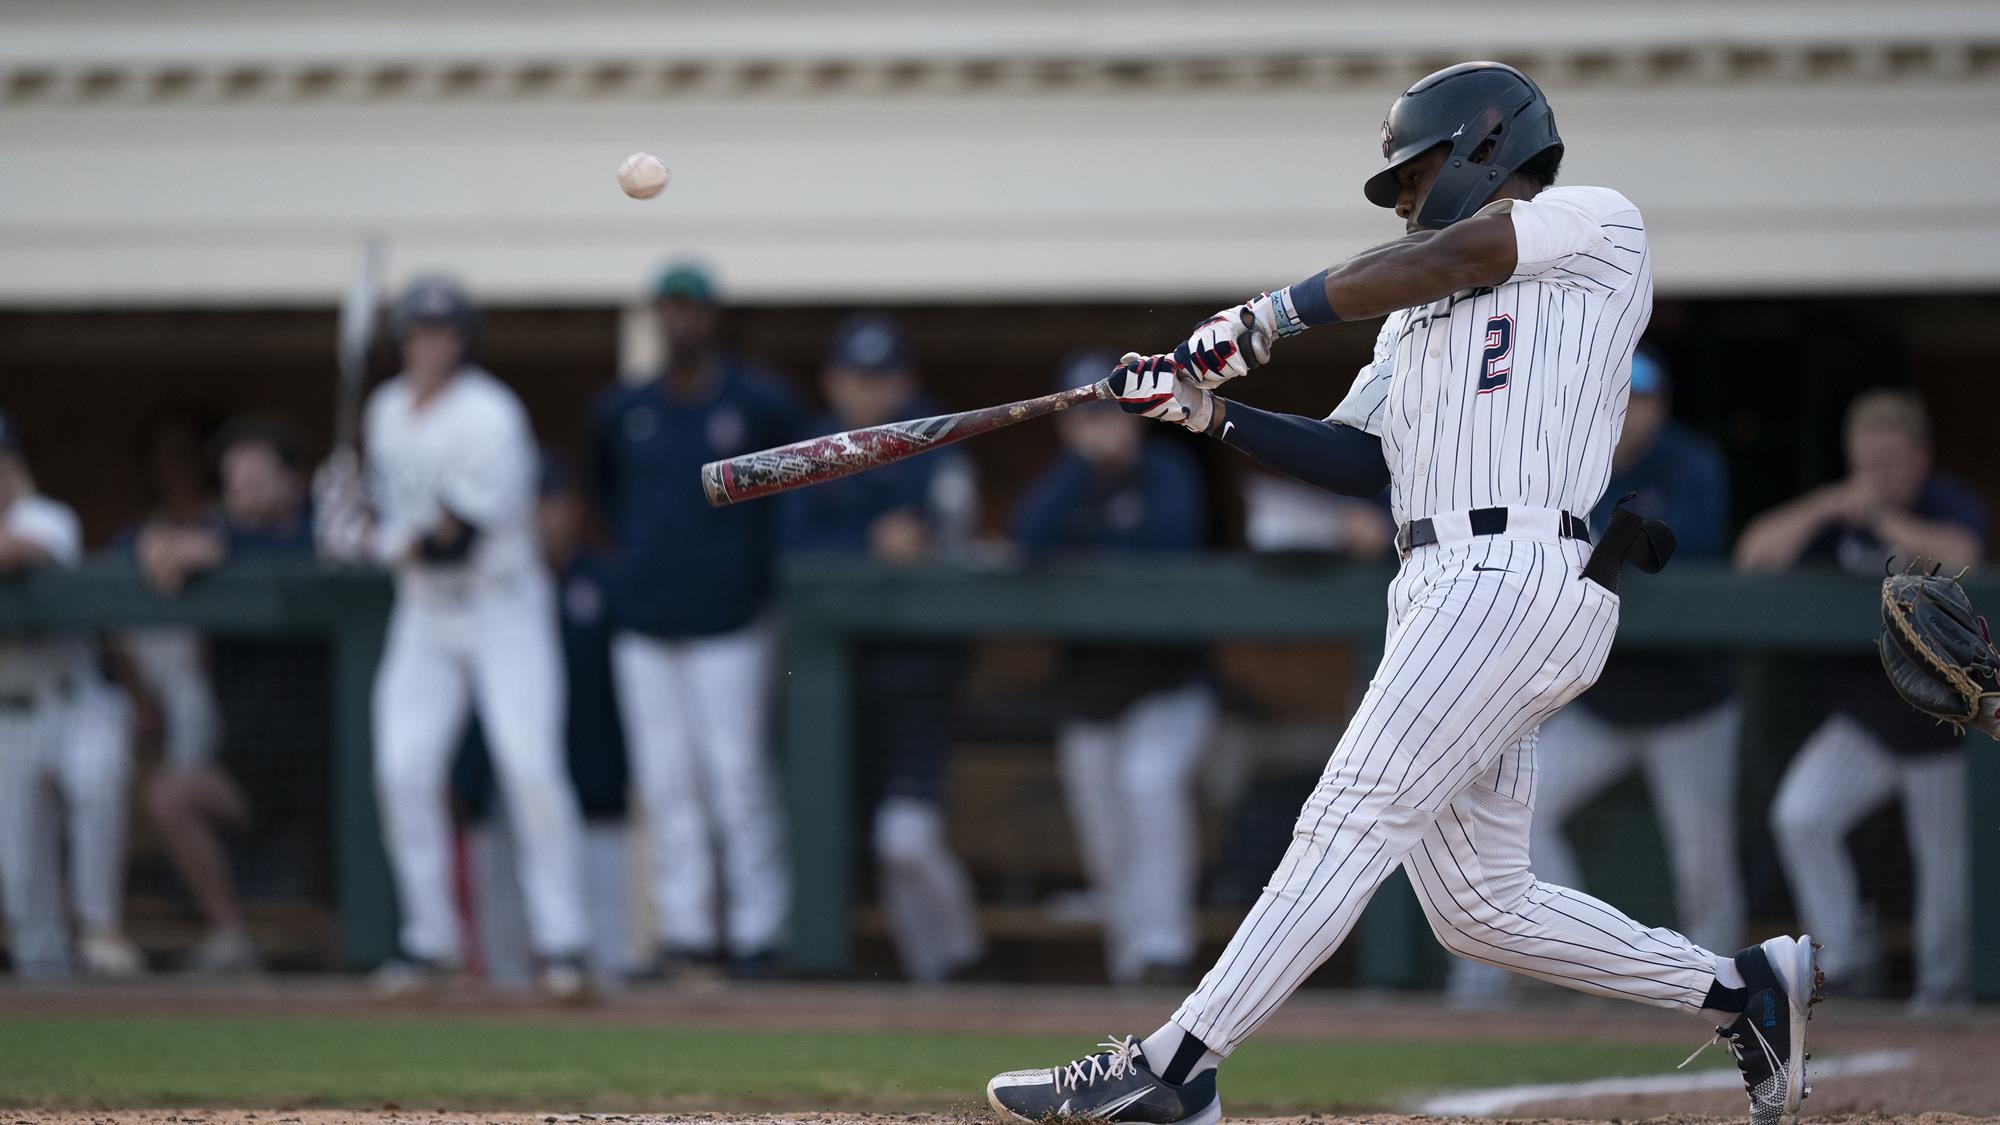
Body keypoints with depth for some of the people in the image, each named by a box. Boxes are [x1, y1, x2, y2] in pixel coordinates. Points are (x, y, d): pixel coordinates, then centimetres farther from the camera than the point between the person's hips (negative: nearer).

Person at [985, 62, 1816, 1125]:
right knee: (1478, 908, 7)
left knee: (1350, 822, -16)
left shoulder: (1599, 224, 5)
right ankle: (1744, 988, 18)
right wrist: (1214, 411, 6)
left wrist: (1269, 316, -2)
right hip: (1441, 597, 9)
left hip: (1521, 578, -9)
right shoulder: (1415, 319, 29)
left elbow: (1443, 259, -7)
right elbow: (1358, 460, 19)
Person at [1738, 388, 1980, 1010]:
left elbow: (1958, 557, -33)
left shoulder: (1953, 506, -10)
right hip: (1862, 717, 3)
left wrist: (1883, 516, -28)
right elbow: (1755, 555, -10)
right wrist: (1827, 507, -21)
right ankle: (1841, 952, -2)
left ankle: (1943, 980, 23)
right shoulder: (1837, 514, 2)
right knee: (1799, 814, -16)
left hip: (1941, 719, -3)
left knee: (1943, 859, 3)